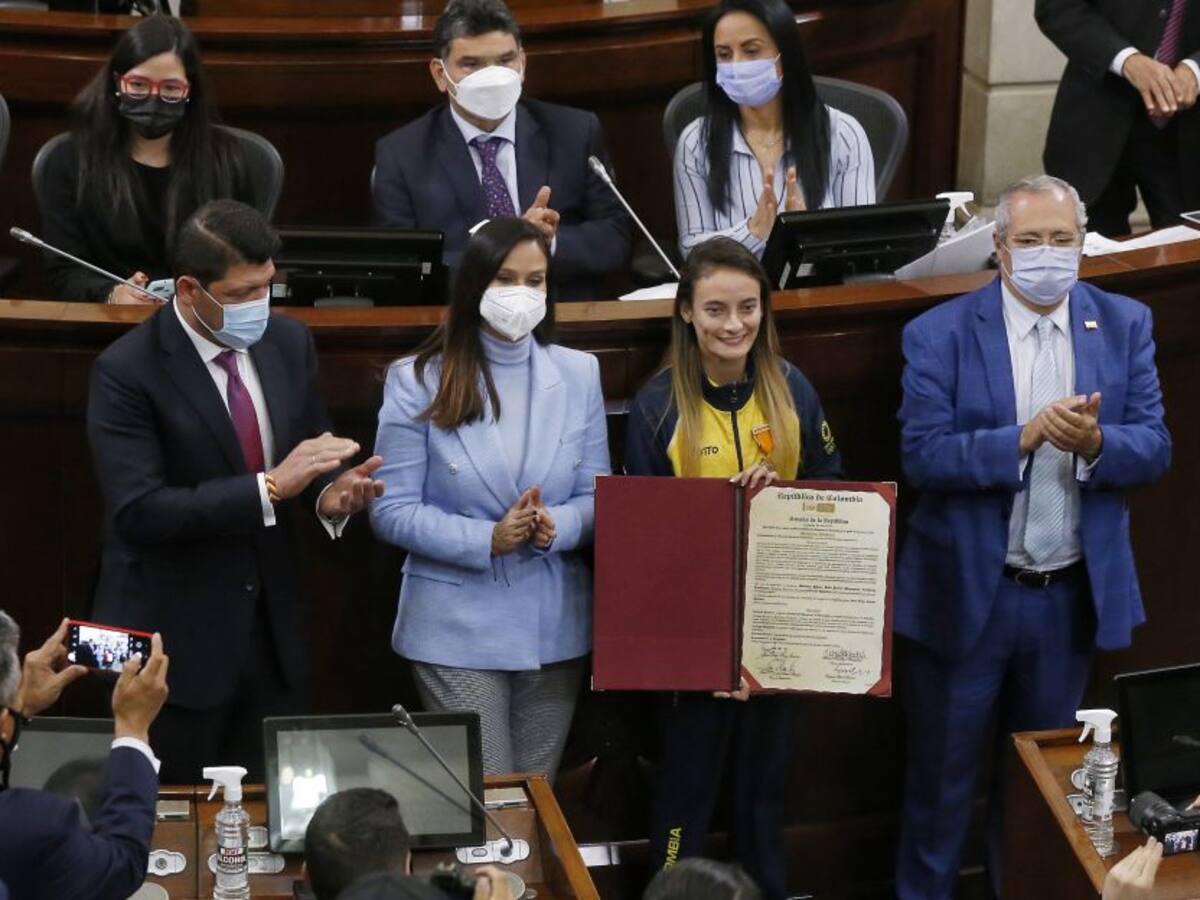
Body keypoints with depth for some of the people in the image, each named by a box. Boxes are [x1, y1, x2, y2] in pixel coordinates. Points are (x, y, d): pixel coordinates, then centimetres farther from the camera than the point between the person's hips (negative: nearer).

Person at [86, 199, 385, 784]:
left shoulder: (288, 343, 3)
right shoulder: (128, 371, -16)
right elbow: (139, 512, -23)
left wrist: (329, 495, -10)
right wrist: (269, 487, -27)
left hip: (272, 628, 5)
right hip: (173, 636, -5)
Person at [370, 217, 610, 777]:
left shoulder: (578, 375, 7)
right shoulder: (419, 382, -3)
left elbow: (598, 494, 5)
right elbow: (391, 511, -7)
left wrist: (556, 526, -17)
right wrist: (488, 539, -19)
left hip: (555, 626, 3)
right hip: (457, 627, -3)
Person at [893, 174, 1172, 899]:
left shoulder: (1126, 325, -1)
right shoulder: (940, 334, -10)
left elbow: (1155, 448, -4)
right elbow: (922, 454, -18)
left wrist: (1095, 442, -25)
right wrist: (1024, 438, -30)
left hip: (1073, 595, 3)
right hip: (966, 592, -3)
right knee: (943, 773, 11)